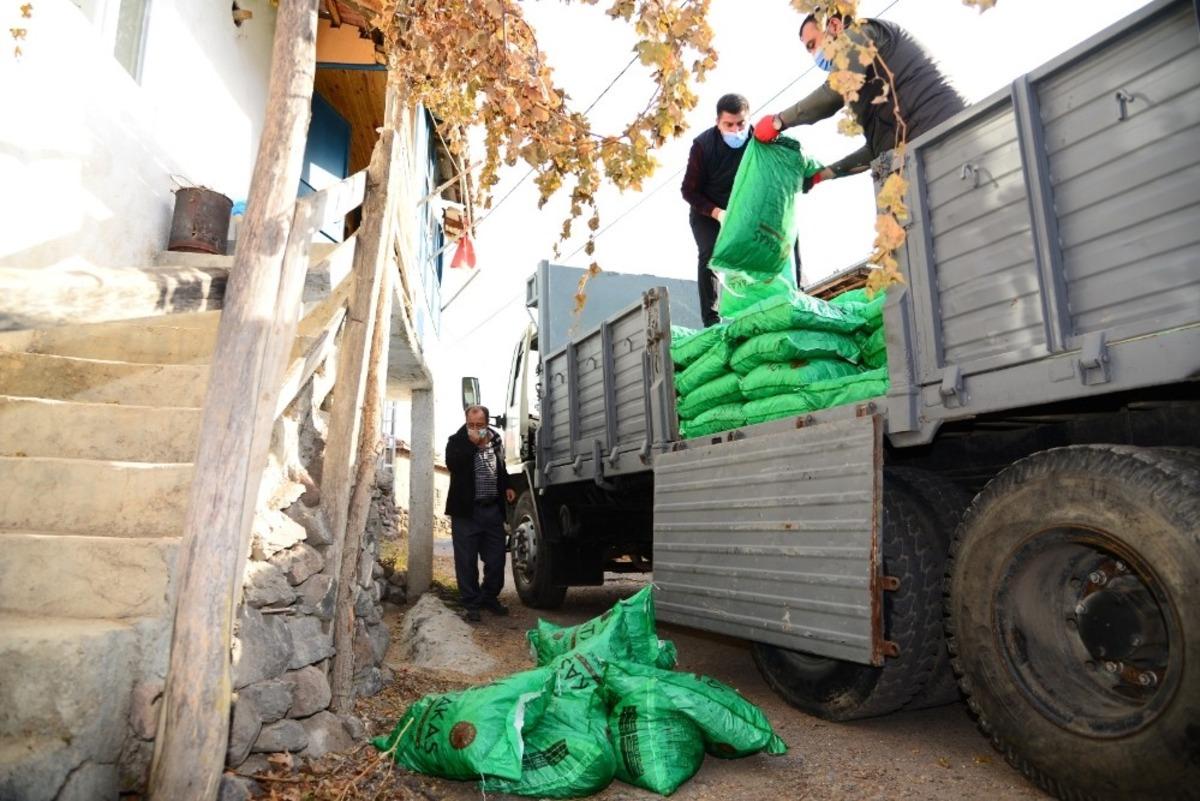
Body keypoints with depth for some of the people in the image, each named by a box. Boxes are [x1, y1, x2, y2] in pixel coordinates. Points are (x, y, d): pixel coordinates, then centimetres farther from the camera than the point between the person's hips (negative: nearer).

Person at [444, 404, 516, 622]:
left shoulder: (495, 441, 10)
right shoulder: (457, 441, -2)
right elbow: (452, 464, -22)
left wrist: (506, 487, 13)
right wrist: (472, 443, -18)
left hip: (492, 508, 4)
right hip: (466, 510, -4)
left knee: (496, 558, 8)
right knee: (467, 560, 1)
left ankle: (490, 597, 27)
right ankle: (472, 604, 13)